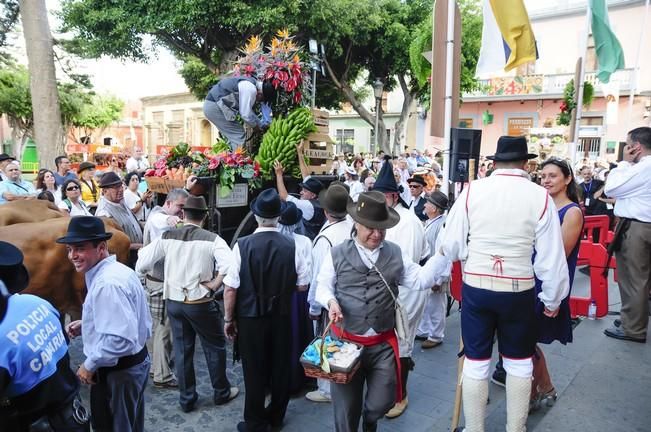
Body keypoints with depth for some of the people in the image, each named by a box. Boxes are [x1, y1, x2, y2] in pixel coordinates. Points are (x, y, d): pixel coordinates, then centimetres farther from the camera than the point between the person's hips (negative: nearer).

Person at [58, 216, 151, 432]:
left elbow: (119, 340, -33)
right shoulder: (118, 270, 3)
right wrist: (86, 325, 6)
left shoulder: (107, 284, -29)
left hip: (117, 371, -9)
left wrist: (90, 365, -18)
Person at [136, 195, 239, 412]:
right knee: (215, 346, 16)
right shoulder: (211, 239, -13)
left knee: (182, 350, 17)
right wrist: (214, 285, -13)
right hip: (200, 303, -3)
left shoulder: (167, 237, -3)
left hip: (173, 301, 4)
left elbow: (141, 263, -3)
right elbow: (229, 266, -27)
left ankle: (187, 399, 28)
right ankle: (221, 392, 30)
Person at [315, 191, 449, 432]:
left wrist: (441, 252, -11)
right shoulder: (337, 254, -2)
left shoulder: (395, 254, 5)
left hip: (383, 344, 2)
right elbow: (323, 286, 4)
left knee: (382, 401, 8)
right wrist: (331, 301, -18)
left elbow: (420, 280, -2)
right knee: (346, 407, 8)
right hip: (346, 341, -2)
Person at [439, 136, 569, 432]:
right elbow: (552, 257, -3)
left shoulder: (471, 191, -5)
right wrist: (552, 299, 11)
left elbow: (450, 247, -6)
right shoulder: (540, 196, -5)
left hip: (475, 286, 0)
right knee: (519, 363, 19)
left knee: (476, 362, 13)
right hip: (519, 290, 0)